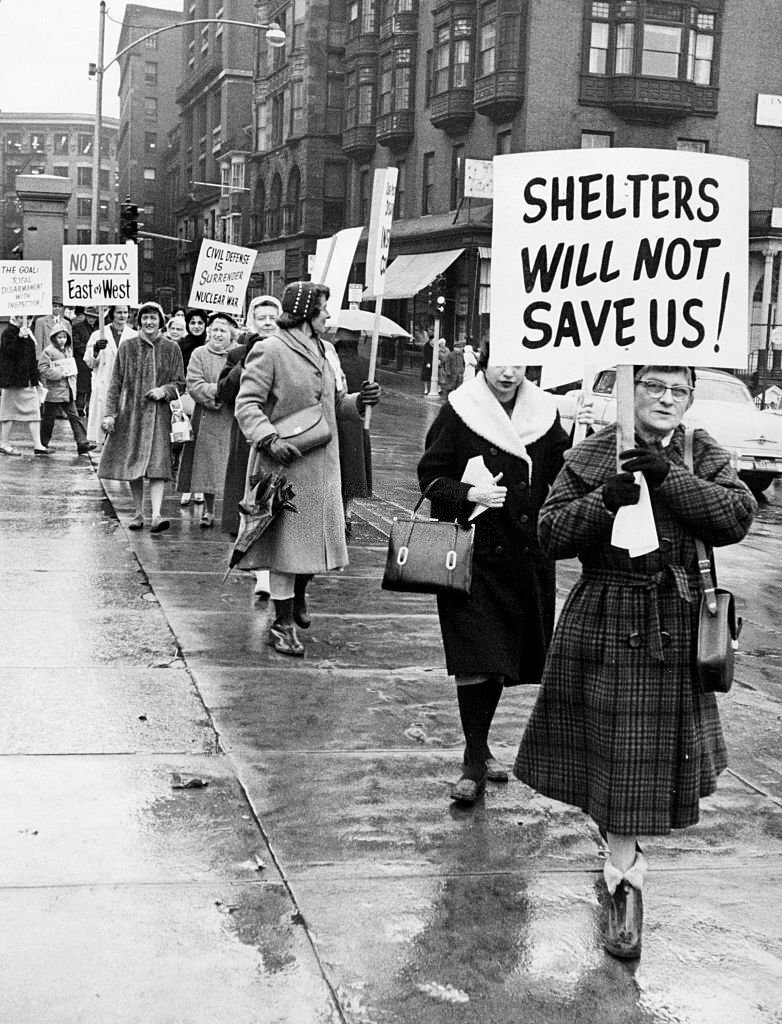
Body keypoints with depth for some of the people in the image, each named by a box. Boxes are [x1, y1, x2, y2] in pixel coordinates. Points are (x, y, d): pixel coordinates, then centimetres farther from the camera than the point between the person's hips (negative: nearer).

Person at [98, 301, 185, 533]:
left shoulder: (171, 349, 5)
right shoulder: (127, 346, 5)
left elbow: (180, 383, 8)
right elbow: (116, 382, 5)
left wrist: (164, 390, -13)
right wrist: (110, 413, -3)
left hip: (159, 415, -1)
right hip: (130, 413, 1)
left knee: (158, 464, -13)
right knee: (132, 464, 5)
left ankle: (156, 515, -20)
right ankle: (138, 513, 17)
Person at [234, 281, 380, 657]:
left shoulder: (318, 350, 15)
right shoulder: (270, 351, -11)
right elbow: (246, 404, -14)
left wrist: (358, 401, 4)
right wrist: (270, 439, -27)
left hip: (323, 463, 8)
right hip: (287, 461, -8)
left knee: (318, 535, 15)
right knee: (287, 540, -2)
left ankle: (299, 594, 42)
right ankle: (283, 623, 9)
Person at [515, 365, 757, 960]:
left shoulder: (703, 456, 3)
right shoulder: (592, 456, 0)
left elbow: (739, 516, -13)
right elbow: (550, 534, -4)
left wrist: (668, 475, -20)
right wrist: (605, 500, -20)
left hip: (673, 628, 2)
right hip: (605, 624, -1)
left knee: (653, 751, 11)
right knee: (614, 754, 1)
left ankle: (623, 864, 36)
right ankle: (626, 878, 15)